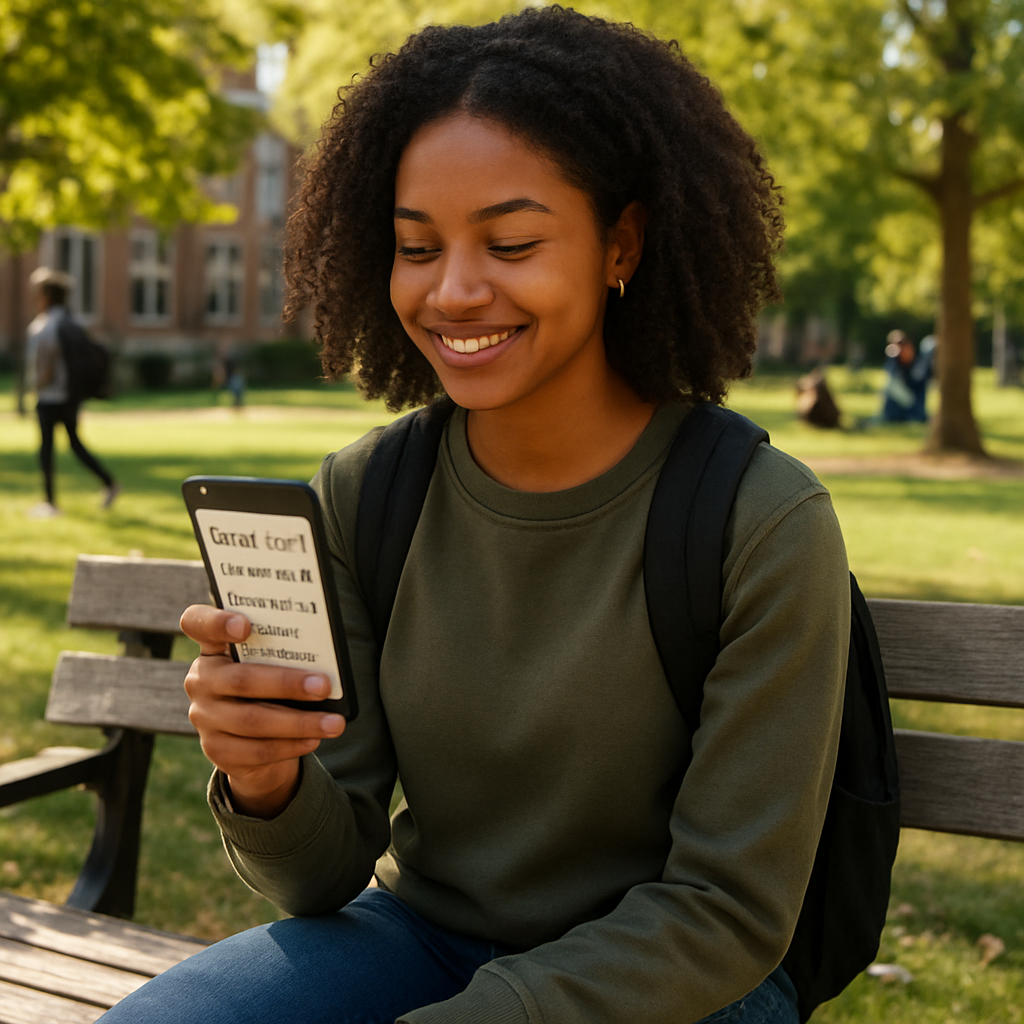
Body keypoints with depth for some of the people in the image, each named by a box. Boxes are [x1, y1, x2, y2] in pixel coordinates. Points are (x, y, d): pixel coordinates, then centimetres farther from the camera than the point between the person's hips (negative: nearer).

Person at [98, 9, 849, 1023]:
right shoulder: (358, 498, -7)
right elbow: (328, 874, -4)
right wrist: (265, 784, -27)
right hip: (414, 932, 3)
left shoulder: (764, 523, -19)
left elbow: (726, 913, -14)